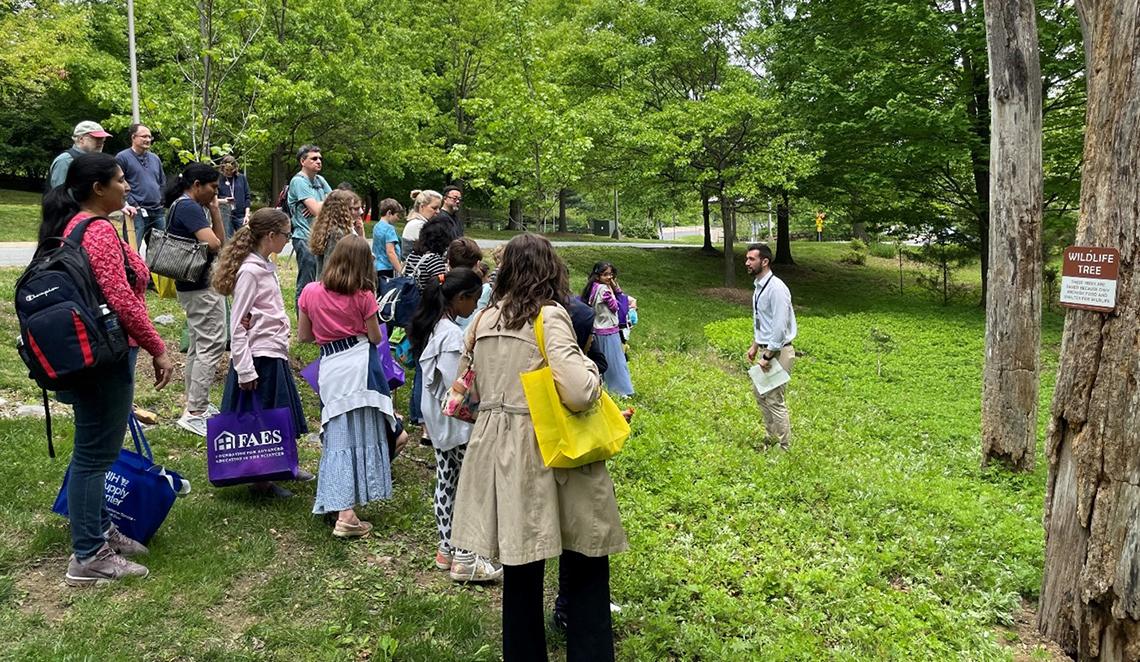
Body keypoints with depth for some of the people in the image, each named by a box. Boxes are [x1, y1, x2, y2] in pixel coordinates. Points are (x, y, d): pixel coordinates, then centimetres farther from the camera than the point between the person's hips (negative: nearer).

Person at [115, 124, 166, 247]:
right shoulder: (122, 157, -4)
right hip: (137, 213, -7)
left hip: (158, 212, 7)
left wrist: (161, 202, 13)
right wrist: (127, 204, -16)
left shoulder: (155, 158, 16)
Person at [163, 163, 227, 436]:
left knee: (199, 345, 17)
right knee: (211, 346, -9)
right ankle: (195, 413, -7)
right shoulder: (189, 207, -16)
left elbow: (220, 240, 12)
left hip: (194, 283, 11)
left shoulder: (192, 206, 15)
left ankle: (196, 405, 27)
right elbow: (213, 244, -26)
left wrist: (215, 210, 4)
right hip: (202, 284, -11)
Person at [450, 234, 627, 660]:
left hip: (498, 451, 6)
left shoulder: (485, 319, 7)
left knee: (520, 570, 17)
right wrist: (589, 367, -3)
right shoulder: (550, 316, -12)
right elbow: (579, 392, -22)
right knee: (586, 567, 9)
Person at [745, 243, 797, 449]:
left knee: (775, 401, -3)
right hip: (766, 349, 10)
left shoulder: (776, 288, -21)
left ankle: (784, 447, 11)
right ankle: (771, 437, 35)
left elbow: (780, 327, -23)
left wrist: (767, 356, -20)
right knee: (760, 393, 20)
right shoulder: (758, 286, 8)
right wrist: (755, 346, 18)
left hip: (778, 352, -10)